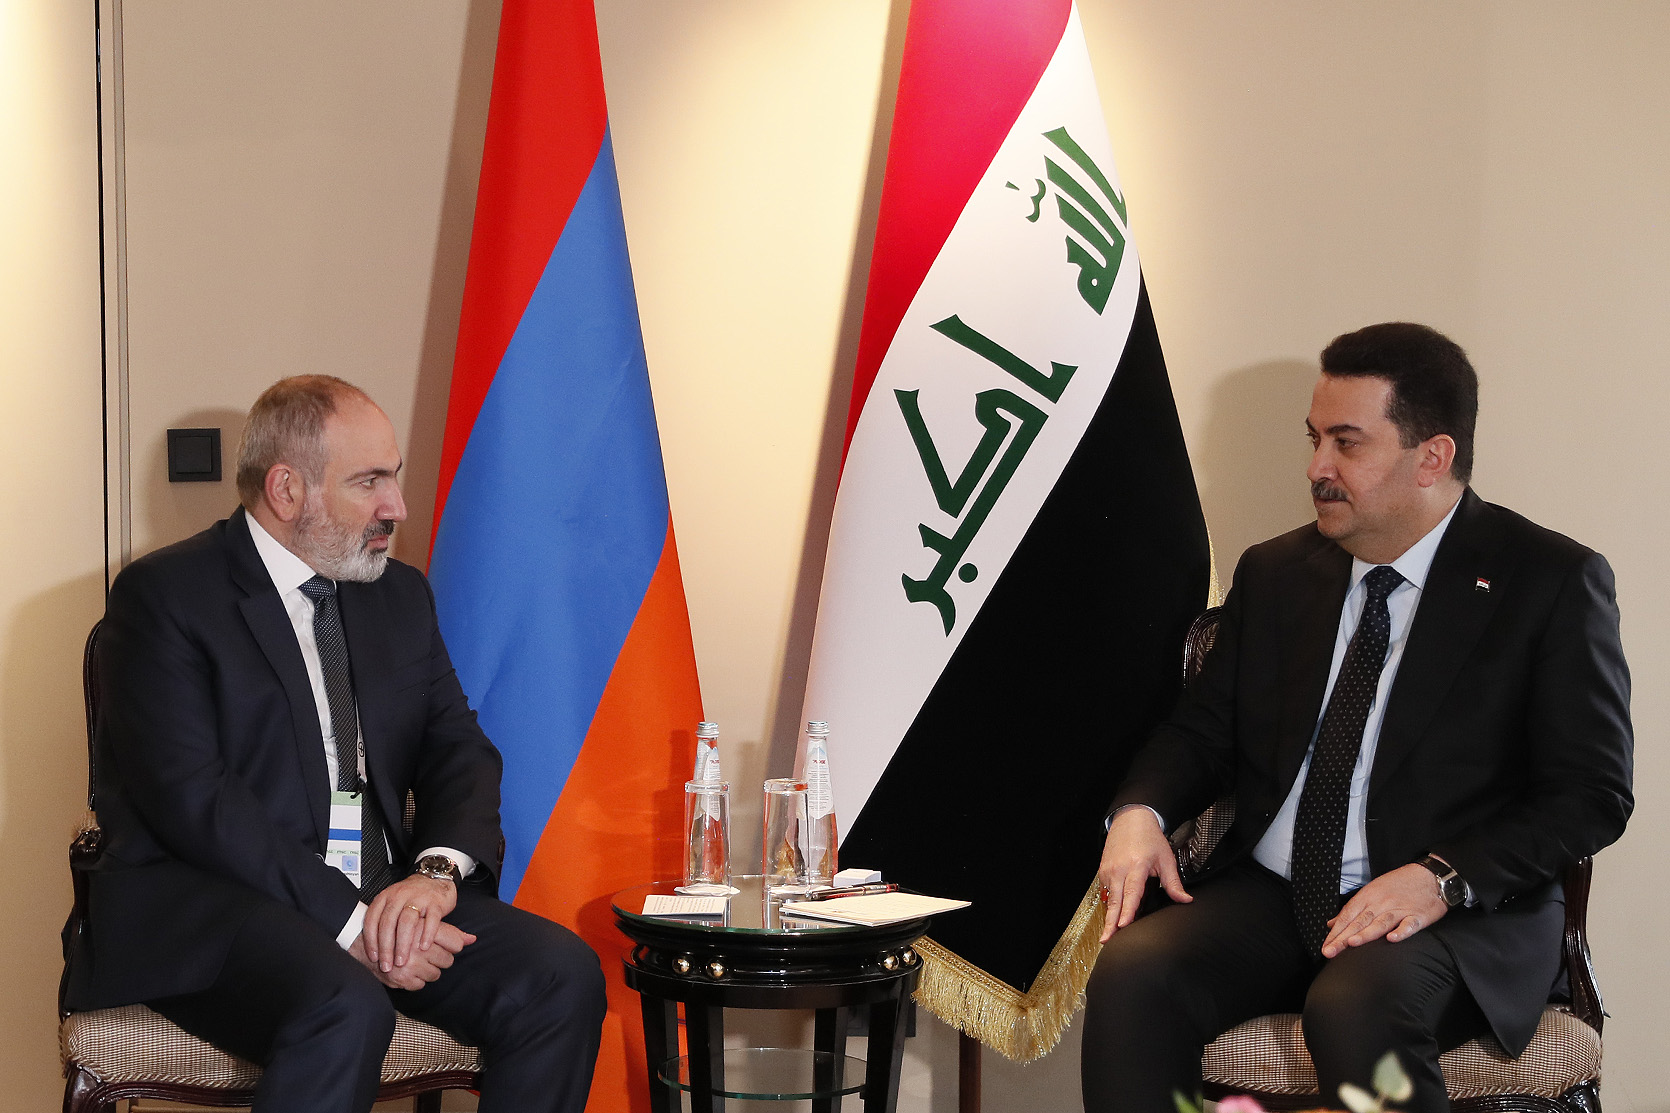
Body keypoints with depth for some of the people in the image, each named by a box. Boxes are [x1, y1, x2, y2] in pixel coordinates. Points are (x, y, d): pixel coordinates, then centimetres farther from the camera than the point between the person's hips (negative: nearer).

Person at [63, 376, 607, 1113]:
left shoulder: (400, 595, 17)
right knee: (346, 1008, -37)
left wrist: (439, 868, -13)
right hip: (206, 904, -6)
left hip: (381, 895, 6)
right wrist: (346, 920, -22)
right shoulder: (161, 597, -4)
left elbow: (459, 749, 11)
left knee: (562, 975, -19)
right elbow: (191, 795, -14)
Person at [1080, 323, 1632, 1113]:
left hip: (1461, 916, -4)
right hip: (1269, 895, 5)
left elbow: (1592, 794, -5)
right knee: (1131, 973, -26)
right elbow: (1205, 726, 20)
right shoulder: (1273, 573, 14)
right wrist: (1141, 811, -4)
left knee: (1356, 1008, -37)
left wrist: (1444, 879, -20)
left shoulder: (1551, 581, -2)